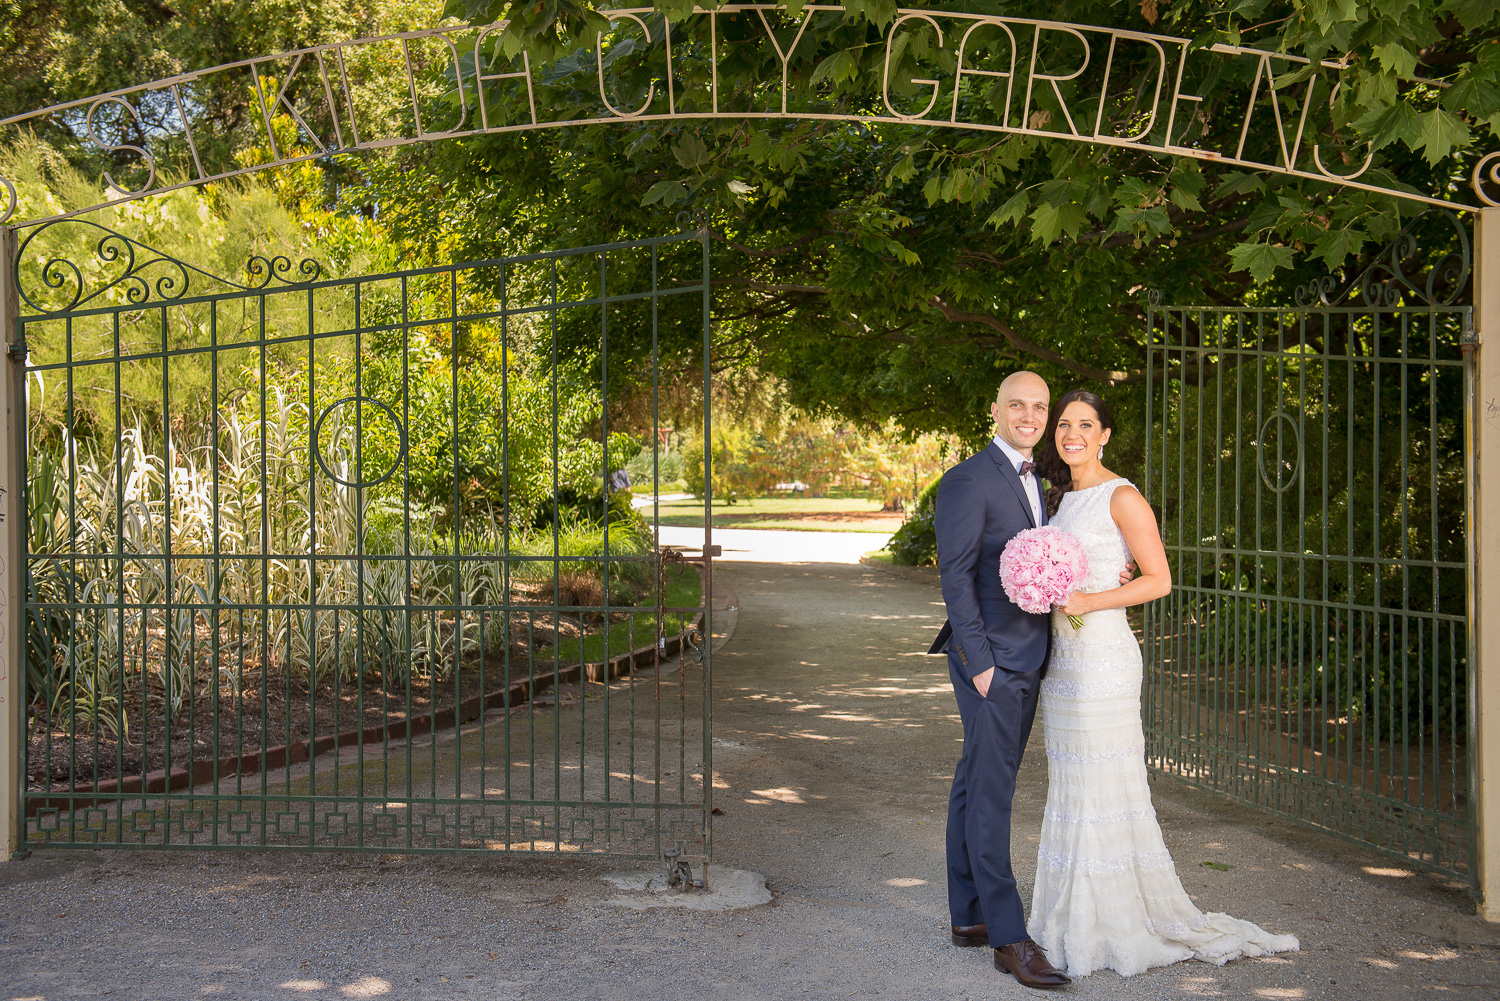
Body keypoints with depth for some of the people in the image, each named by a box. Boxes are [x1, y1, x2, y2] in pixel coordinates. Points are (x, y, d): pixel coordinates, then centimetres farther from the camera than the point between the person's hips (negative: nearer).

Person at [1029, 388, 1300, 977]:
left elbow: (1159, 580, -11)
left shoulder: (1122, 497, -8)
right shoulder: (1061, 497, 15)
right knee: (1069, 788, 11)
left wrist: (1090, 601, -20)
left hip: (1102, 655, -8)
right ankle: (1078, 923, 19)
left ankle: (1122, 929, 6)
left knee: (1103, 787, -4)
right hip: (1061, 657, 8)